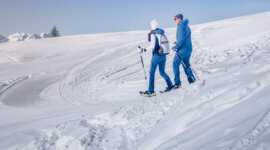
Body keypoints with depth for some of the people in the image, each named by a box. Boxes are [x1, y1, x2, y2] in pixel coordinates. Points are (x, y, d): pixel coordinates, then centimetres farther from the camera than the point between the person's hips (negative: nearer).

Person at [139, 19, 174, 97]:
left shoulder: (153, 34, -12)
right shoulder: (162, 32, 8)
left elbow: (152, 46, -19)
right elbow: (166, 43, 13)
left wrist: (144, 50, -12)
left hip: (157, 55, -7)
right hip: (163, 55, 7)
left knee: (152, 73, -1)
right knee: (162, 72, 20)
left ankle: (151, 91, -2)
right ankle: (170, 85, 22)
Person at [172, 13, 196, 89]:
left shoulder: (181, 26, -12)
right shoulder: (187, 26, 17)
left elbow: (182, 39, -21)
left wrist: (175, 47, -13)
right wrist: (178, 43, 17)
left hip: (182, 49, -9)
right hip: (189, 49, 9)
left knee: (175, 64, -5)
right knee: (186, 65, 17)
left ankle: (177, 83, -9)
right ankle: (192, 80, 18)